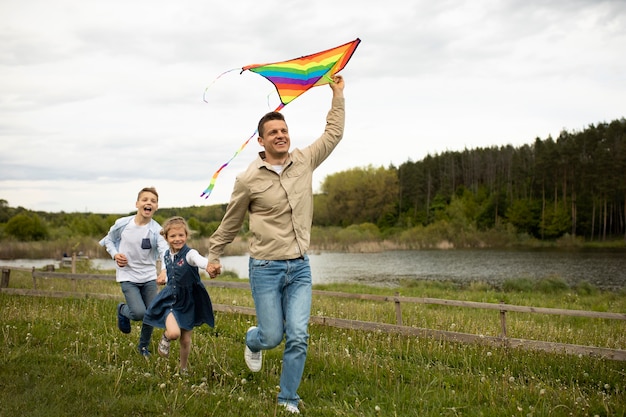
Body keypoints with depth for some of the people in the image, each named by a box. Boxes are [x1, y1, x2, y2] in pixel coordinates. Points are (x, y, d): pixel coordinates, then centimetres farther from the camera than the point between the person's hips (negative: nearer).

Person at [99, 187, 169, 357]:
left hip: (149, 277, 2)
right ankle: (122, 310, 18)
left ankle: (143, 347, 33)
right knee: (139, 313, -18)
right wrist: (115, 255, -11)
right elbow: (109, 240, 9)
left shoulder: (156, 230, -14)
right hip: (127, 276, -1)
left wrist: (166, 271, -50)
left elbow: (165, 252, -30)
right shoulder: (122, 224, -10)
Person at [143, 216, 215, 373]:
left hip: (188, 303, -2)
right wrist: (164, 280, 2)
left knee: (186, 340, 10)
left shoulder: (189, 254, -19)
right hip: (170, 300, 2)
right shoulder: (167, 255, -1)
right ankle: (165, 337, 13)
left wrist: (210, 265, -65)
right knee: (173, 333, -24)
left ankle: (183, 369, 35)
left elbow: (201, 260, -45)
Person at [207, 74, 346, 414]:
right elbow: (230, 222, 6)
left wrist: (337, 95, 13)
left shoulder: (304, 162, 2)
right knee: (272, 337, 2)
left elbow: (333, 134, 14)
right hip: (266, 269, -3)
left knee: (298, 338, -1)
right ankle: (252, 340, 41)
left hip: (300, 268, 3)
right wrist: (214, 255, 13)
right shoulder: (249, 179, -7)